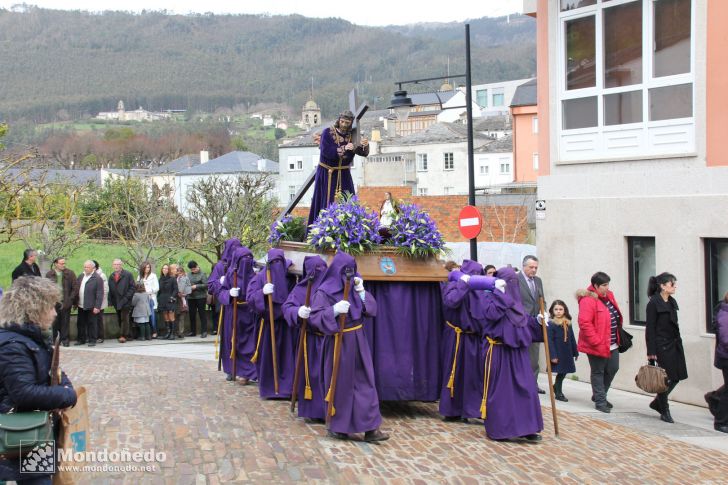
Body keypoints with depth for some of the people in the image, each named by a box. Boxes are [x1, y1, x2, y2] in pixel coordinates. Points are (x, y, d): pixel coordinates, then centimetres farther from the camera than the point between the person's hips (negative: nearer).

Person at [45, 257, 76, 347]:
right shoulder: (49, 274, 4)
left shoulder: (70, 274, 2)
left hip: (65, 302, 0)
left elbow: (74, 288, 2)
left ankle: (64, 339, 11)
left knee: (65, 322, 3)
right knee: (54, 322, 4)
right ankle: (54, 339, 13)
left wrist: (70, 299, -5)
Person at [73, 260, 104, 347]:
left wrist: (97, 307, -18)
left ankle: (92, 340, 10)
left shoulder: (97, 278, -10)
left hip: (91, 306, -6)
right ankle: (81, 339, 23)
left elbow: (100, 294, -14)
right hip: (81, 305, 6)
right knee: (80, 323, 12)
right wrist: (75, 302, 7)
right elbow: (76, 289, 13)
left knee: (91, 323, 1)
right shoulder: (81, 276, 11)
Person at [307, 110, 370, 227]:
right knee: (326, 204, -3)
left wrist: (365, 145, -28)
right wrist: (343, 149, -29)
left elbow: (364, 153, -6)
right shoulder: (327, 132, -8)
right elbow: (325, 151, -22)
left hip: (344, 175, 3)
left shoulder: (352, 136, 2)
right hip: (327, 174, -3)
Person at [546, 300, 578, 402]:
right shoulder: (551, 324, -11)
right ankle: (558, 393, 15)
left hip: (567, 353, 5)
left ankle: (556, 386, 36)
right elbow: (549, 340, -14)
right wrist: (553, 355, -17)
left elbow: (572, 339, 12)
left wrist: (575, 352, 12)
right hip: (558, 353, -5)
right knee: (561, 372, 0)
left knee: (564, 372, 12)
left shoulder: (568, 323, 7)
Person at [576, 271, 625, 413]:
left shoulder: (609, 296, 9)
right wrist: (596, 342, -22)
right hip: (597, 345, -8)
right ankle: (600, 401, 13)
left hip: (612, 344, 8)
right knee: (598, 372, 3)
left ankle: (598, 395, 32)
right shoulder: (588, 300, -18)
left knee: (612, 369, 14)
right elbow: (584, 323, -23)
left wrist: (618, 337, 12)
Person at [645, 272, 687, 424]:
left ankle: (657, 403, 25)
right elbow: (650, 328, -12)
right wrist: (651, 352, -15)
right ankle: (664, 411, 13)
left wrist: (679, 343, 15)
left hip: (674, 344, 8)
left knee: (677, 376, 7)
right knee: (666, 378, -1)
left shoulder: (672, 302, 13)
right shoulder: (654, 303, -10)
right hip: (662, 346, -8)